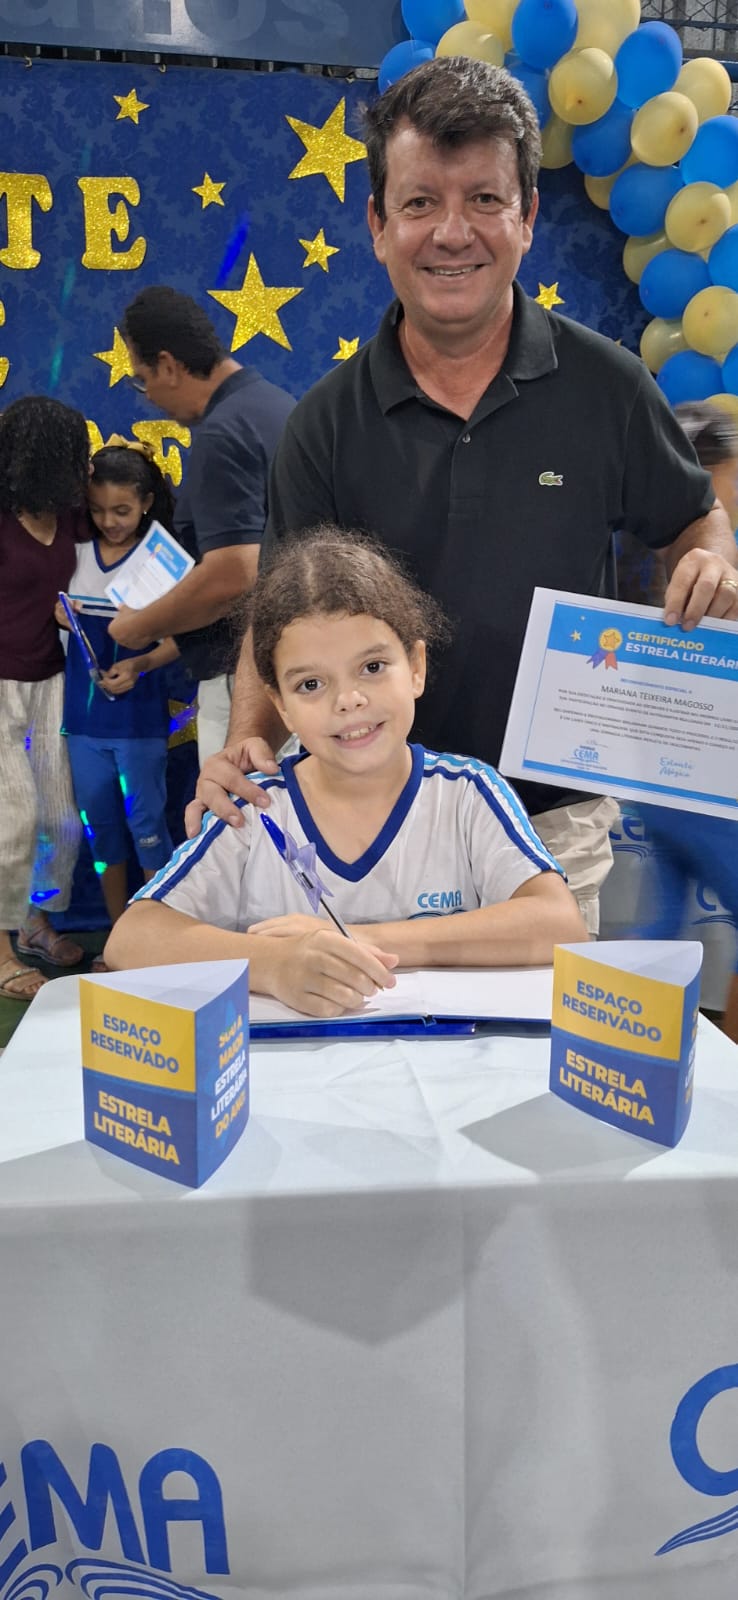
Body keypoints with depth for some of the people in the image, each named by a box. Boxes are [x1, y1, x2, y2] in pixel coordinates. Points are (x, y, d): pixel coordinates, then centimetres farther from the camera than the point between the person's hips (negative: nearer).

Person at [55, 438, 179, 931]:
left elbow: (177, 639, -9)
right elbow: (59, 615, 14)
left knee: (145, 821, 2)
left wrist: (141, 665, -25)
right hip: (83, 710, 5)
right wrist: (58, 614, -7)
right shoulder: (77, 553, 4)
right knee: (99, 823, 12)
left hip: (138, 714, -5)